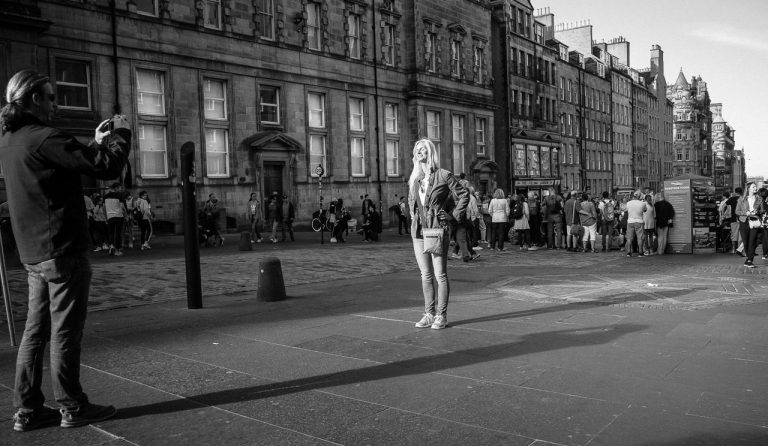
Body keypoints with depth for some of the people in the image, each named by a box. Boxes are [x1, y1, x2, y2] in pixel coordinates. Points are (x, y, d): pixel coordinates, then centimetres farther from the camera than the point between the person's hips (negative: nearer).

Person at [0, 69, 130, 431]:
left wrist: (96, 143, 18)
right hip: (63, 251, -9)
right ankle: (72, 408, 12)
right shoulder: (44, 138, -16)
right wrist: (120, 133, -3)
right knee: (65, 332, 0)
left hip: (33, 254, 9)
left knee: (36, 330, 13)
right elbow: (108, 167, -19)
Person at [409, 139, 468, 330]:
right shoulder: (414, 179, 11)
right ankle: (429, 313, 19)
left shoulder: (443, 176, -5)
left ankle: (441, 315, 8)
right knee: (426, 275, 10)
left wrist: (454, 215, -4)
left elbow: (463, 194, -1)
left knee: (440, 275, -1)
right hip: (418, 232, 6)